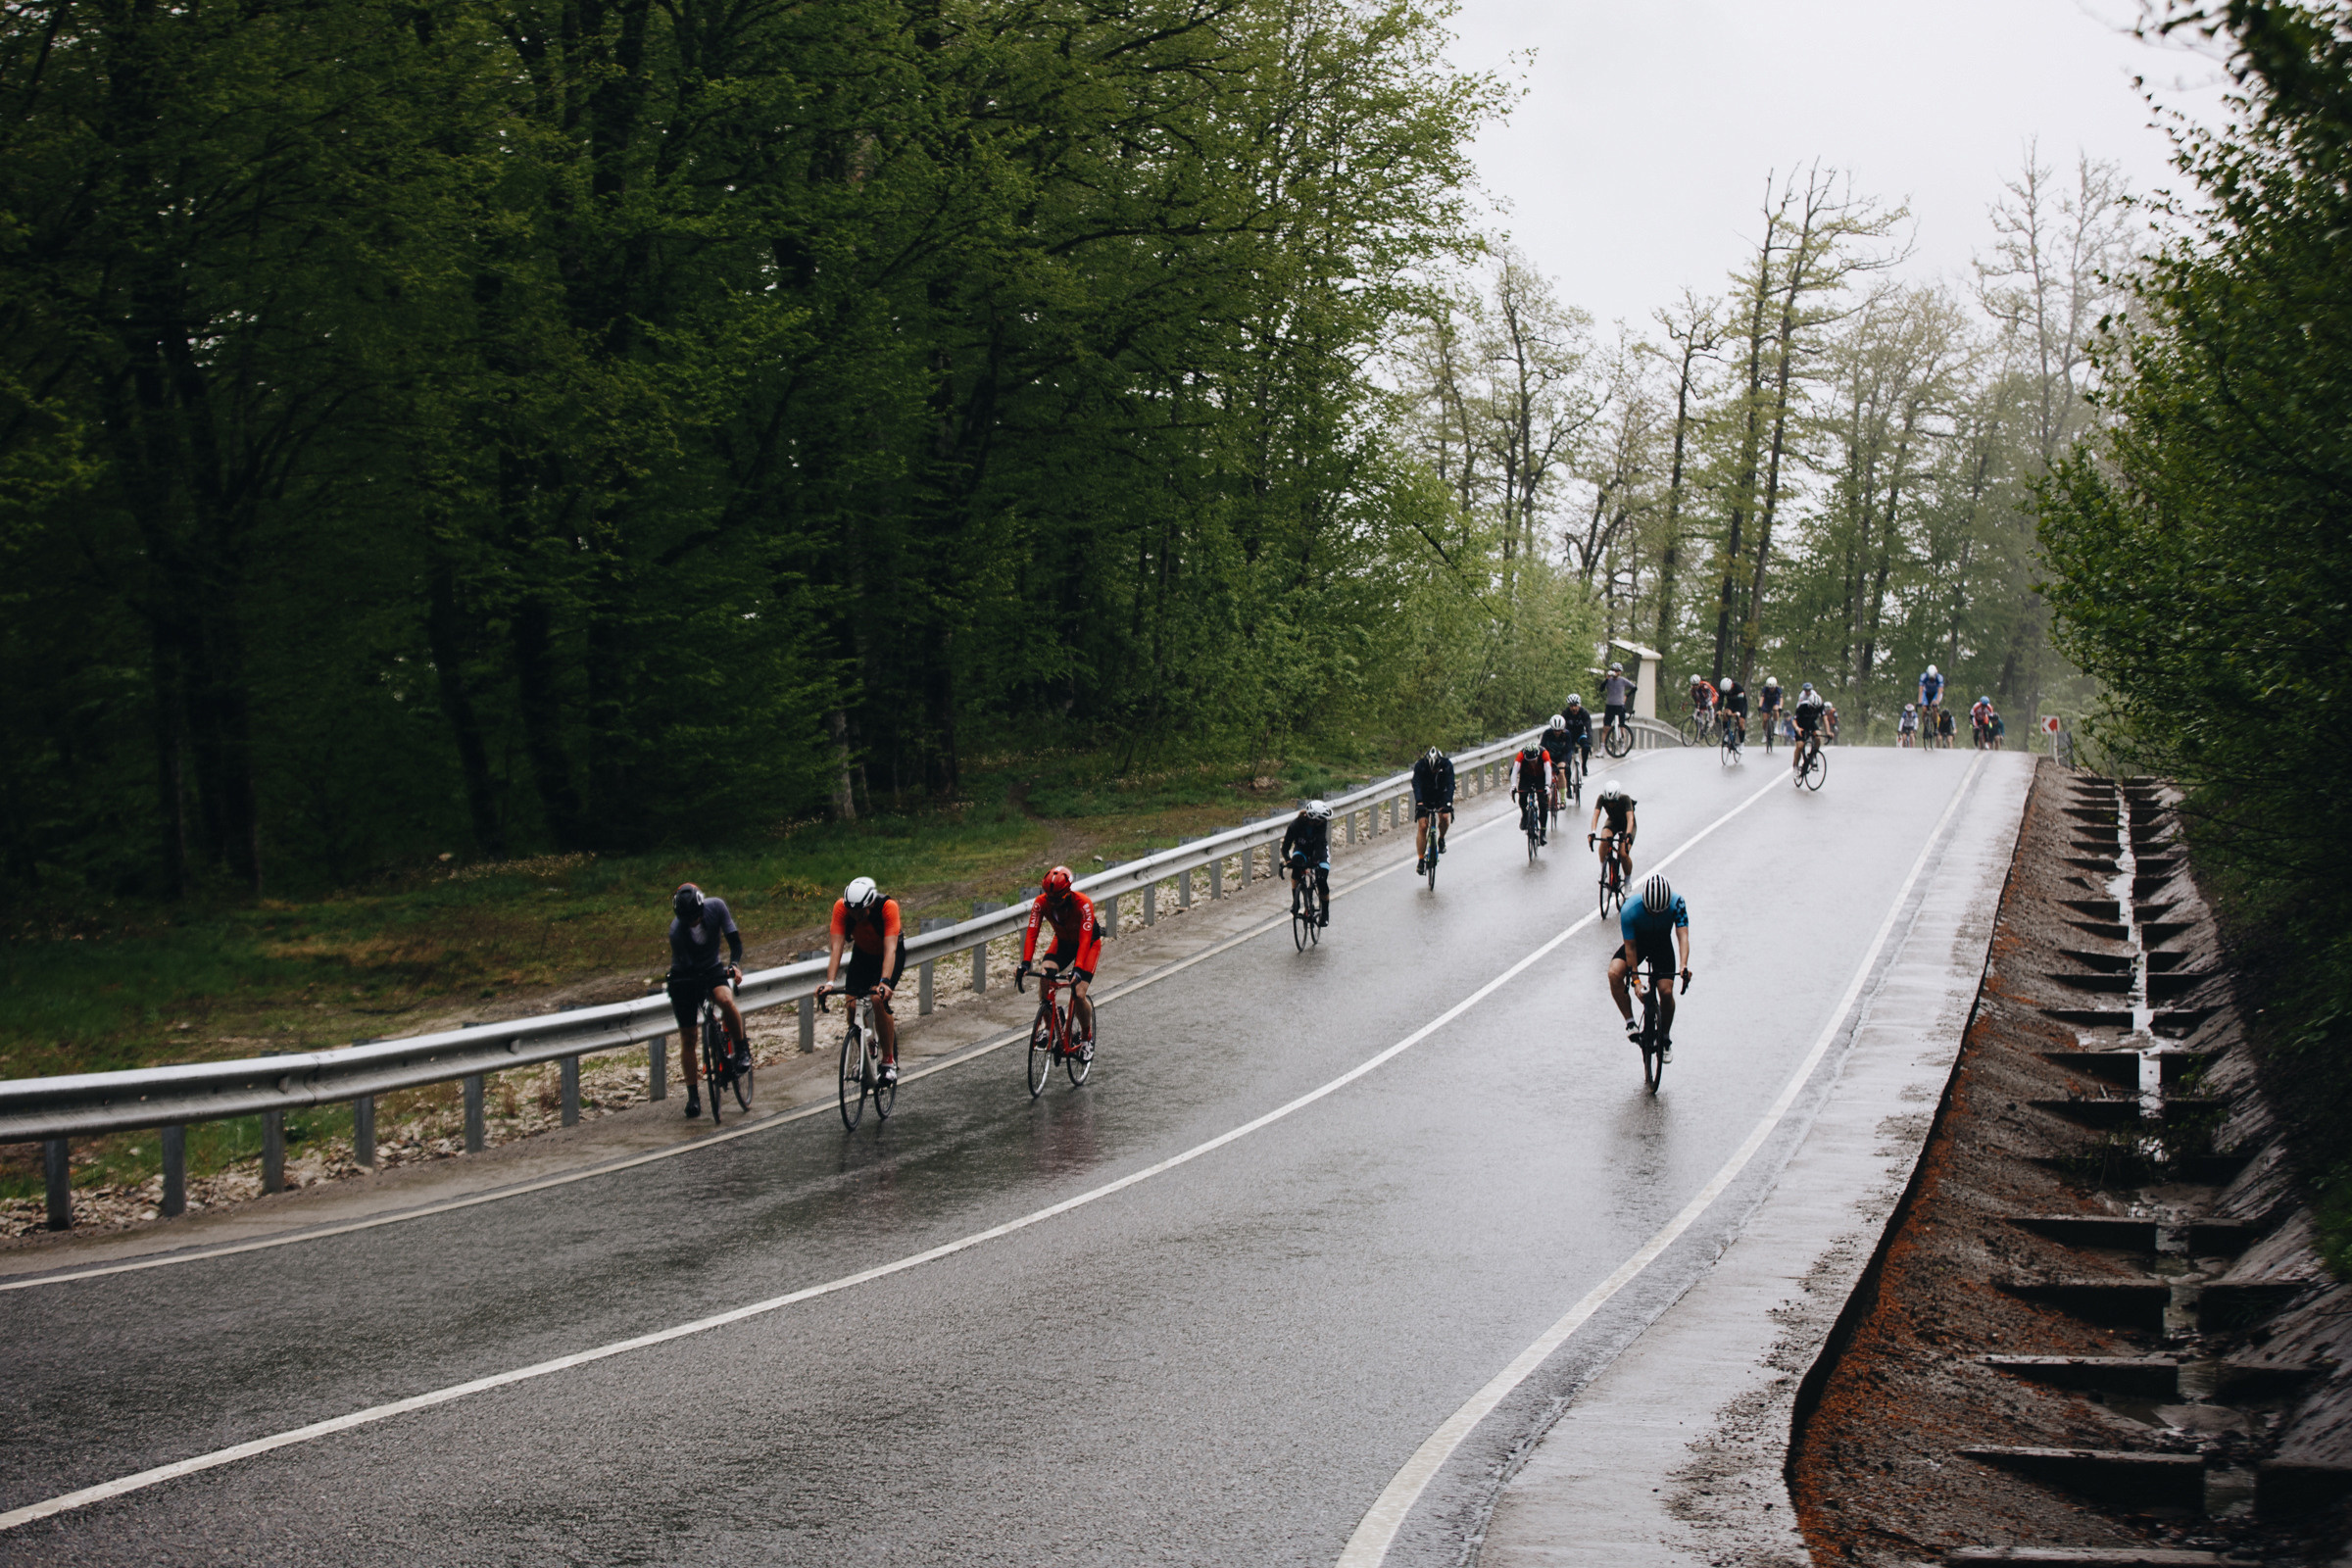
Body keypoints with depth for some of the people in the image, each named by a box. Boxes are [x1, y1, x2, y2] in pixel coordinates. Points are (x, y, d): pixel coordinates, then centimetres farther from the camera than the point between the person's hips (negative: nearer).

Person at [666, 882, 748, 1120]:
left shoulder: (716, 907, -18)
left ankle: (741, 1050, -11)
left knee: (726, 1000, -33)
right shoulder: (677, 930, -25)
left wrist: (735, 964, -29)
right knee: (688, 1037, -1)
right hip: (685, 976, -1)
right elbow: (684, 966, -22)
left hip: (712, 969, 1)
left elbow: (734, 940, -13)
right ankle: (693, 1095, 12)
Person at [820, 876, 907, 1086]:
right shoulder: (841, 907, -29)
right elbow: (837, 947, -32)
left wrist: (884, 982, -55)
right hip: (863, 953, 3)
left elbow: (890, 949, -41)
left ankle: (889, 1061, -12)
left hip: (891, 954, -3)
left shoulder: (888, 907, -36)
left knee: (879, 999, -26)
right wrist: (829, 982, -44)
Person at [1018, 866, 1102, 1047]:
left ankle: (1087, 1037, 10)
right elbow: (1031, 933, -29)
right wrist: (1026, 963, -42)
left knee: (1079, 995, -18)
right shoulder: (1041, 903, -24)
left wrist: (1078, 968, -52)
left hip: (1089, 944, -3)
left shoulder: (1083, 904, -35)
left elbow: (1084, 939, -40)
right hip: (1062, 942, 3)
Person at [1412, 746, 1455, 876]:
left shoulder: (1447, 765, -24)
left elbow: (1450, 785, -30)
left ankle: (1441, 839, 5)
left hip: (1441, 796, 1)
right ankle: (1421, 860, -7)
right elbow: (1416, 785, -34)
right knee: (1422, 826, -13)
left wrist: (1448, 803, -45)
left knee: (1445, 817, -26)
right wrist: (1419, 803, -49)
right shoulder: (1419, 766, -26)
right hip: (1424, 799, -1)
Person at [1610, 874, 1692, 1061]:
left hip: (1662, 944, 0)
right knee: (1614, 973, -28)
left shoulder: (1676, 903, -30)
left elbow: (1683, 935, -35)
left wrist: (1684, 966, -51)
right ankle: (1630, 1023, -14)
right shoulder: (1630, 909, -32)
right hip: (1637, 942, 0)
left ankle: (1665, 1039, 10)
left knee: (1666, 991, -14)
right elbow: (1630, 947, -25)